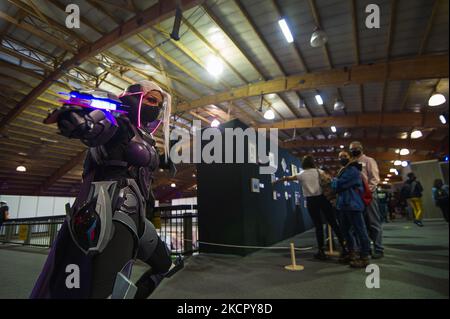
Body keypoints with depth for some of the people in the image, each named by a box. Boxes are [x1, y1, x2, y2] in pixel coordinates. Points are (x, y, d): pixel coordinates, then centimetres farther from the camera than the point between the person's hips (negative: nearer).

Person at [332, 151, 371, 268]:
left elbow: (337, 186, -16)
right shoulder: (344, 170, 21)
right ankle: (351, 253, 28)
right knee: (346, 230, 16)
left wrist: (334, 180, 3)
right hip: (345, 204, 11)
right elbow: (339, 187, 19)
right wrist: (335, 181, 0)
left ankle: (364, 257, 4)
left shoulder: (352, 170, -13)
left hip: (353, 204, -11)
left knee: (359, 230, -3)